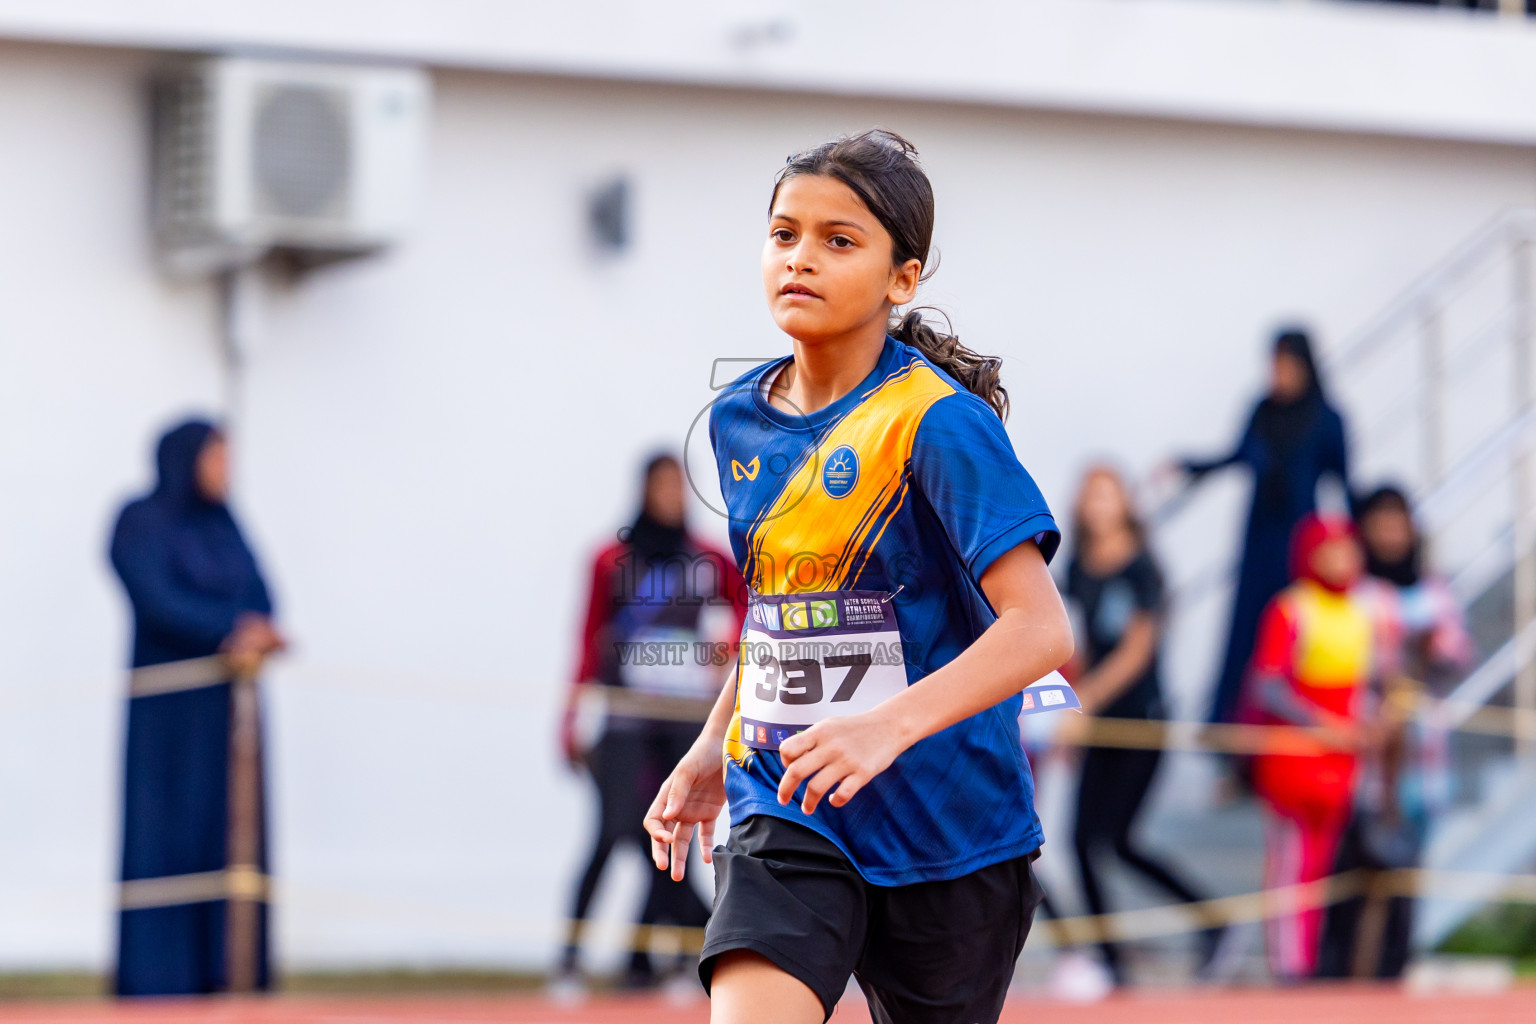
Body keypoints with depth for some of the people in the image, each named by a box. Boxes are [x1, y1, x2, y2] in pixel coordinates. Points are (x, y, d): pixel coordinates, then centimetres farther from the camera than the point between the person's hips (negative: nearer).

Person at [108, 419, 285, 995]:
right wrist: (233, 635, -26)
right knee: (167, 834, -8)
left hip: (230, 708, 6)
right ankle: (157, 976, -6)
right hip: (170, 708, -6)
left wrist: (255, 638, -18)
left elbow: (259, 601, 4)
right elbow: (158, 601, -18)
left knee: (233, 837, 1)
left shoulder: (224, 526, 14)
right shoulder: (140, 523, -6)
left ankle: (224, 972, 2)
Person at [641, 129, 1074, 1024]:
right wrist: (715, 744, 17)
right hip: (787, 807, 4)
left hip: (946, 823, -4)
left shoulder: (939, 422, -14)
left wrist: (889, 726, -36)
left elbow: (1041, 628, -24)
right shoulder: (739, 419, 7)